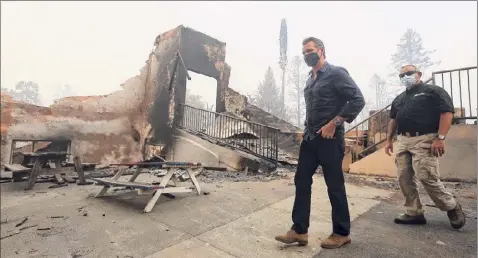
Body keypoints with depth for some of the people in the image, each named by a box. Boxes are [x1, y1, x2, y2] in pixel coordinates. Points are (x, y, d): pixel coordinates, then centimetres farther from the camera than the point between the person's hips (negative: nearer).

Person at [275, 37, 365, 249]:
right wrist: (308, 129, 12)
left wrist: (333, 123, -18)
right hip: (309, 138, 8)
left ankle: (341, 233, 21)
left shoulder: (336, 73, -7)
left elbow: (358, 100, -15)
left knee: (334, 186, 3)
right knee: (301, 181, 6)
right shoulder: (310, 79, 16)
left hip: (329, 139, -8)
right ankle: (299, 230, 16)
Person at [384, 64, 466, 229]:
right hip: (403, 141, 7)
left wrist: (440, 138, -17)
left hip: (424, 140, -7)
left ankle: (452, 208, 14)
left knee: (426, 177, -11)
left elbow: (447, 113, -8)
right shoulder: (399, 99, 22)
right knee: (404, 178, 2)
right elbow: (393, 119, 25)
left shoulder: (433, 91, 1)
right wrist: (389, 140, 17)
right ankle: (414, 213, 13)